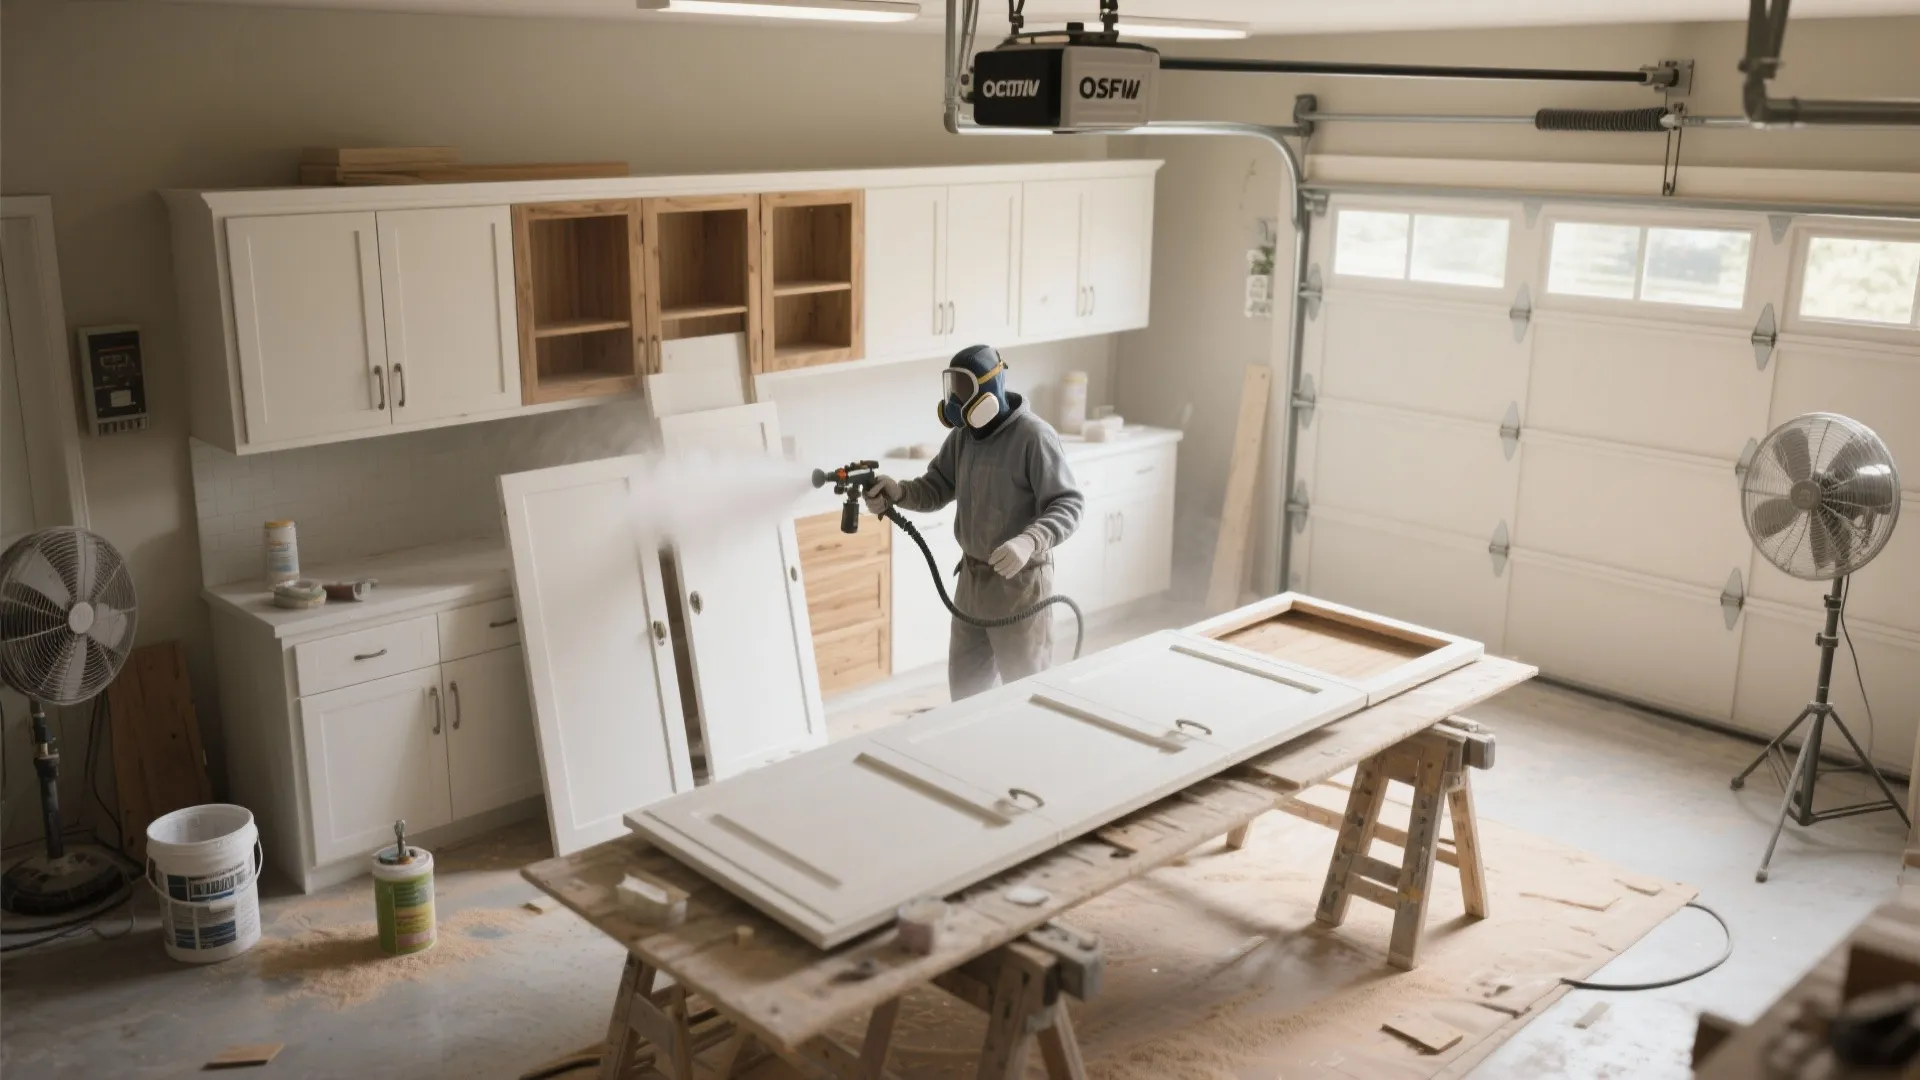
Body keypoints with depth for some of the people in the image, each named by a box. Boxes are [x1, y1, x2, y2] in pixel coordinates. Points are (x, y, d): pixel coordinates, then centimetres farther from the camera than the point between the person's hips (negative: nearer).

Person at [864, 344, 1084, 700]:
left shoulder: (1033, 436, -19)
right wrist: (899, 492, -14)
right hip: (972, 575, 8)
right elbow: (936, 489, 8)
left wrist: (1030, 541, -39)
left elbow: (1068, 504, -22)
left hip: (1020, 580, -8)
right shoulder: (963, 435, 5)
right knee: (965, 681, 19)